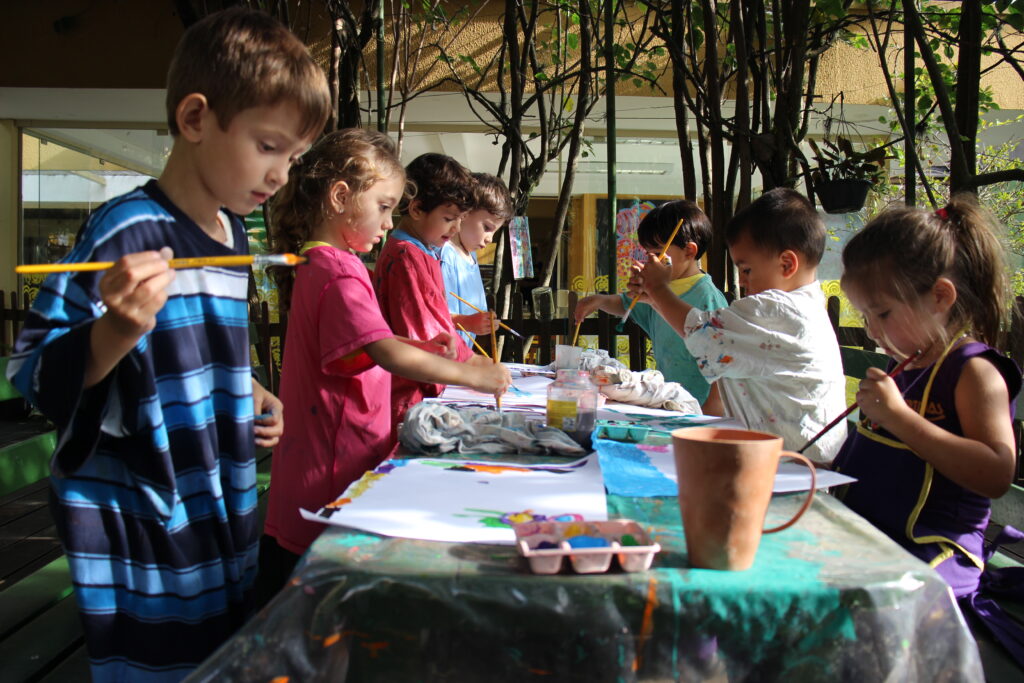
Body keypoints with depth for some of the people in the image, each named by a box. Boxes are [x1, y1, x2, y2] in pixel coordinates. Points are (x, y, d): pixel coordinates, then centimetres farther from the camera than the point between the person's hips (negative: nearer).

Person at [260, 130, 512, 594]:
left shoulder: (318, 264, 16)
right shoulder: (339, 272, -18)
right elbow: (386, 354, -29)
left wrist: (420, 349, 9)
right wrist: (471, 375, -22)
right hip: (334, 471, -10)